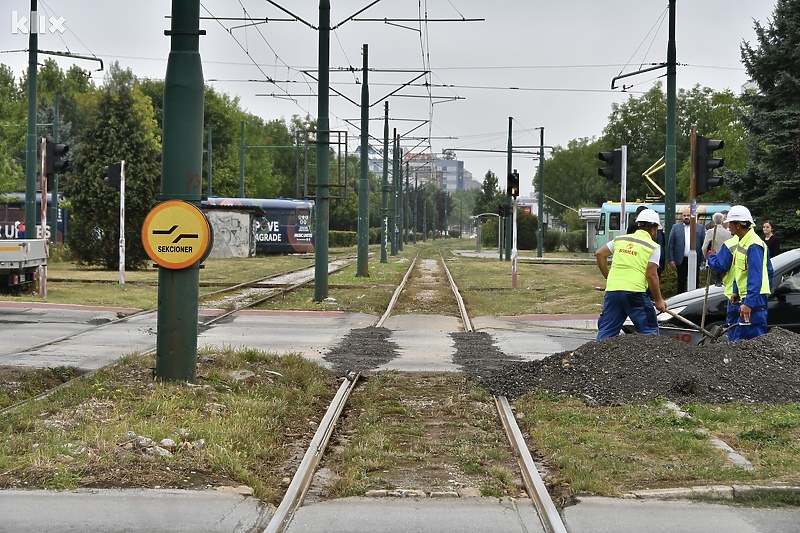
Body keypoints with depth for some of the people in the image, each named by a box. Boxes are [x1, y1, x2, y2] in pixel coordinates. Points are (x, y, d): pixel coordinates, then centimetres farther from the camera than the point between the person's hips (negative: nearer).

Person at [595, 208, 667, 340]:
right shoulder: (653, 247, 3)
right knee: (650, 331, 7)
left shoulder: (620, 239, 18)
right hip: (635, 291, -4)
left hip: (612, 290, 4)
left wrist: (608, 277, 26)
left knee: (606, 331, 10)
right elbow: (651, 275, -4)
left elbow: (600, 254, 18)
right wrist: (658, 300, 3)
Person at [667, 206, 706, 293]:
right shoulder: (676, 228, 5)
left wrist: (704, 259, -5)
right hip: (681, 260, 0)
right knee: (681, 283, 6)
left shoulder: (700, 228, 5)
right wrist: (671, 260, -4)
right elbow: (670, 244, 3)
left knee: (694, 284, 6)